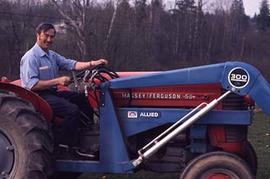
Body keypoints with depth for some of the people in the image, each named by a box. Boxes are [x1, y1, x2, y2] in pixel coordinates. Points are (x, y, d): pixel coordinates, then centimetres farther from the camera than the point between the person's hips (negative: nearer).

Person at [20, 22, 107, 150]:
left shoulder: (52, 55, 16)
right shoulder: (30, 57, -13)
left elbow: (71, 64, 5)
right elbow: (32, 85, -23)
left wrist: (93, 63, -10)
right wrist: (57, 81, -25)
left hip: (52, 93, 9)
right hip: (38, 96, -9)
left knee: (83, 99, 3)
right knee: (72, 109, -25)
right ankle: (61, 144, -15)